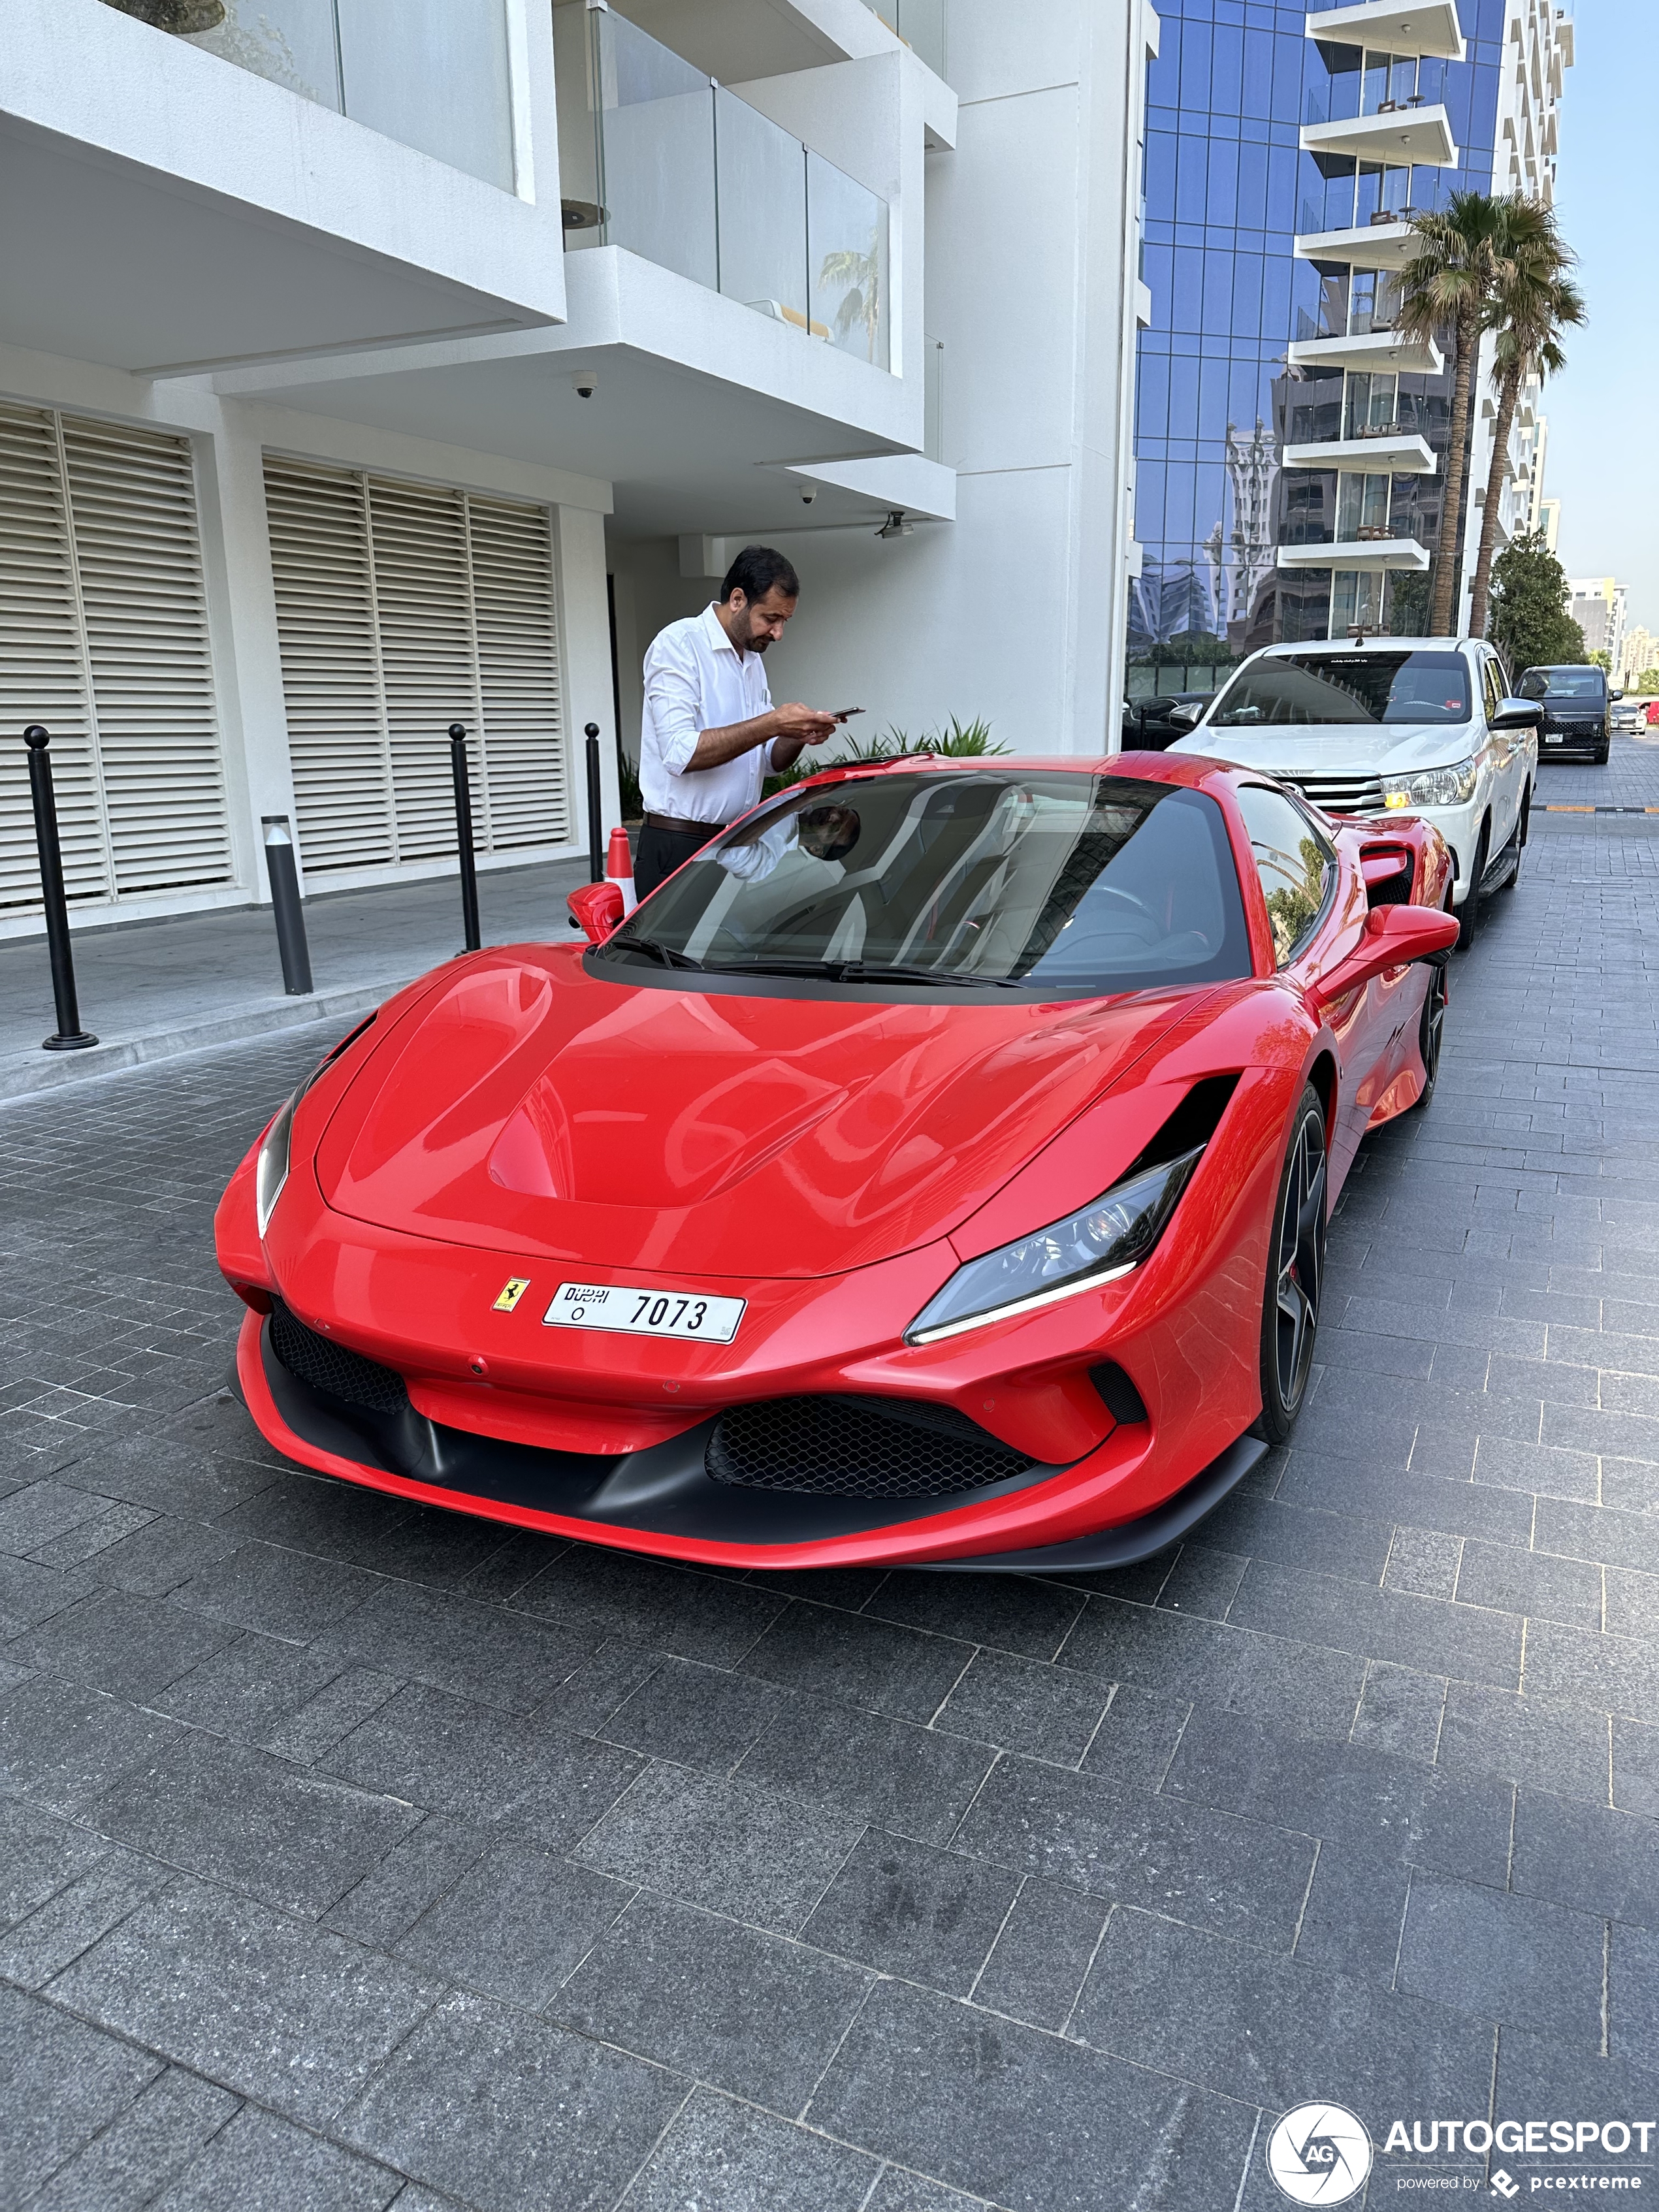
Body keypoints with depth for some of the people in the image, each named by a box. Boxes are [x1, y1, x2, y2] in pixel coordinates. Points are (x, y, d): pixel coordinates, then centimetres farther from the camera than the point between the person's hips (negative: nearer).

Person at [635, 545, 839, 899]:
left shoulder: (753, 660, 16)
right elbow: (681, 753, -23)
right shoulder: (678, 644, -10)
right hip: (680, 847, -7)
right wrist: (772, 723, -22)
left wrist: (798, 738, -3)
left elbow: (769, 761, 19)